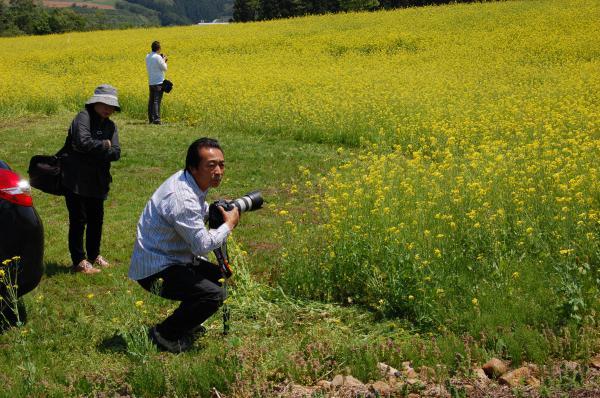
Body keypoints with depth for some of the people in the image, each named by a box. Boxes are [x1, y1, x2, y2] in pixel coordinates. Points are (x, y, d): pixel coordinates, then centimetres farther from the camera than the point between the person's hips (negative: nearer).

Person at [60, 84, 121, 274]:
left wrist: (94, 150, -18)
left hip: (97, 182, 7)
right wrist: (104, 145, -13)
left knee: (96, 219, 15)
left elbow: (116, 153, -4)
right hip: (76, 180, -7)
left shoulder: (110, 126, 8)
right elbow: (84, 143, -27)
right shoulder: (83, 117, -12)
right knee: (78, 220, -1)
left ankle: (94, 255, 32)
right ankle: (79, 262, 7)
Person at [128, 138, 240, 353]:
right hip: (155, 270, -10)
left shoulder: (192, 182, 3)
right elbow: (202, 244, -26)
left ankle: (187, 324, 29)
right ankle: (164, 335, -7)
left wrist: (218, 210, 7)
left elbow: (198, 210, 27)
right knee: (214, 294, -23)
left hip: (174, 259, 10)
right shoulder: (181, 198, -28)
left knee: (222, 277, 19)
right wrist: (228, 224, -11)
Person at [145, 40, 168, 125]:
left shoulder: (147, 57, 8)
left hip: (151, 82, 7)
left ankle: (150, 119, 15)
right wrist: (164, 61, 6)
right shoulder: (158, 57, -14)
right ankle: (156, 119, -12)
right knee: (157, 101, -9)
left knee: (151, 101, 11)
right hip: (159, 82, -7)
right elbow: (164, 68, -9)